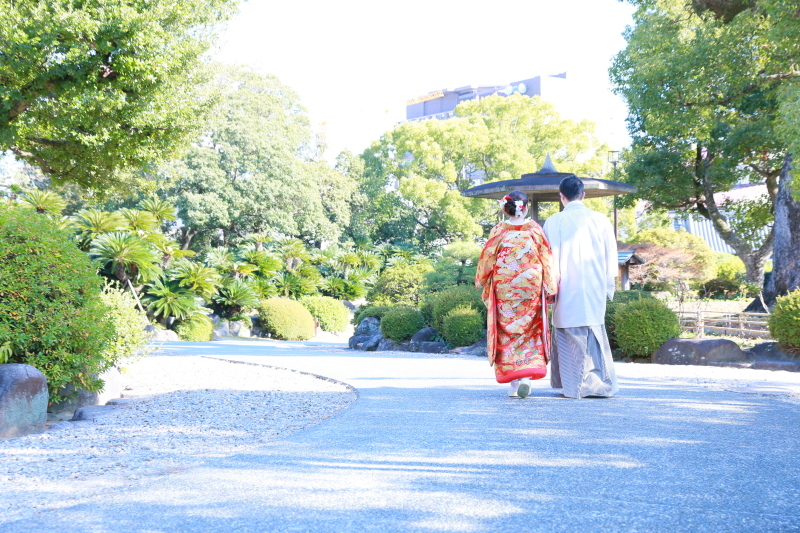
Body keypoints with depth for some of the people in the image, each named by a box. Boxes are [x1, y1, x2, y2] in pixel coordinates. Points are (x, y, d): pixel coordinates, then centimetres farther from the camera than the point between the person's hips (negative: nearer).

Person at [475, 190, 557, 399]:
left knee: (507, 331, 8)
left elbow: (487, 259, 2)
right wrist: (550, 288, 5)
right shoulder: (535, 229, -1)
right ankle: (526, 377, -8)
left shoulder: (498, 231, -3)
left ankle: (514, 383, 6)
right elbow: (546, 259, -1)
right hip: (530, 286, 0)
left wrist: (481, 281, 18)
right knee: (529, 331, 9)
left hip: (503, 288, 0)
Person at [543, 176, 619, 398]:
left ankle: (575, 387, 6)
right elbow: (611, 257, 7)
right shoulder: (601, 220, 2)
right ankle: (602, 384, 13)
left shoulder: (554, 222, -5)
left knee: (570, 337, 5)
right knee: (595, 335, 12)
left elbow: (550, 258, -3)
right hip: (595, 289, 3)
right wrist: (609, 286, 15)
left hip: (567, 290, -2)